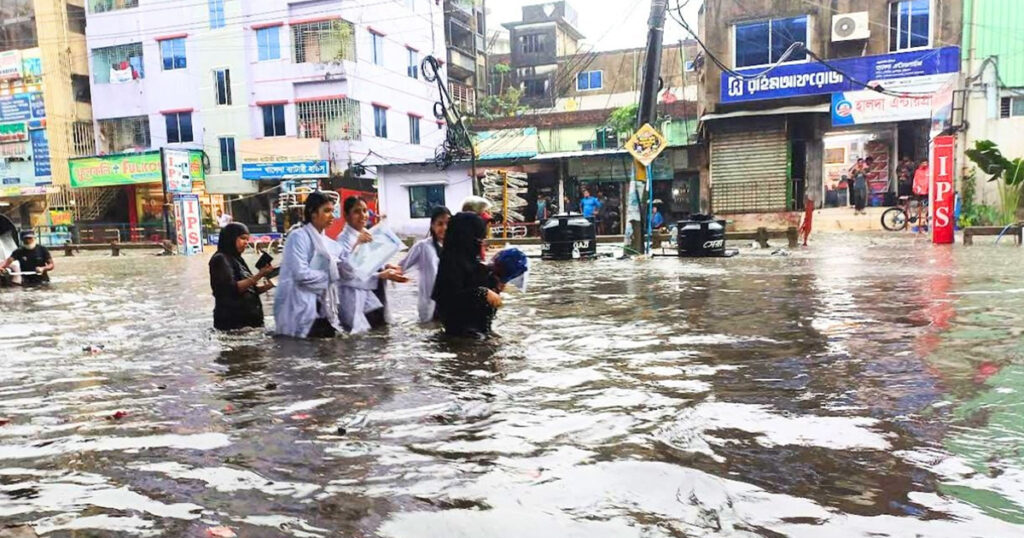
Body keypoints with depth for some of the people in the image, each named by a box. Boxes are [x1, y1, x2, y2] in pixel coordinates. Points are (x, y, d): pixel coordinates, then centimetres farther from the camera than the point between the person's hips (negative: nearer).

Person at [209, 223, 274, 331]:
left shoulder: (237, 260, 18)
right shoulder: (220, 259, -5)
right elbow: (232, 289, -17)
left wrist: (267, 286, 0)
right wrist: (259, 276, -23)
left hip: (250, 320, 8)